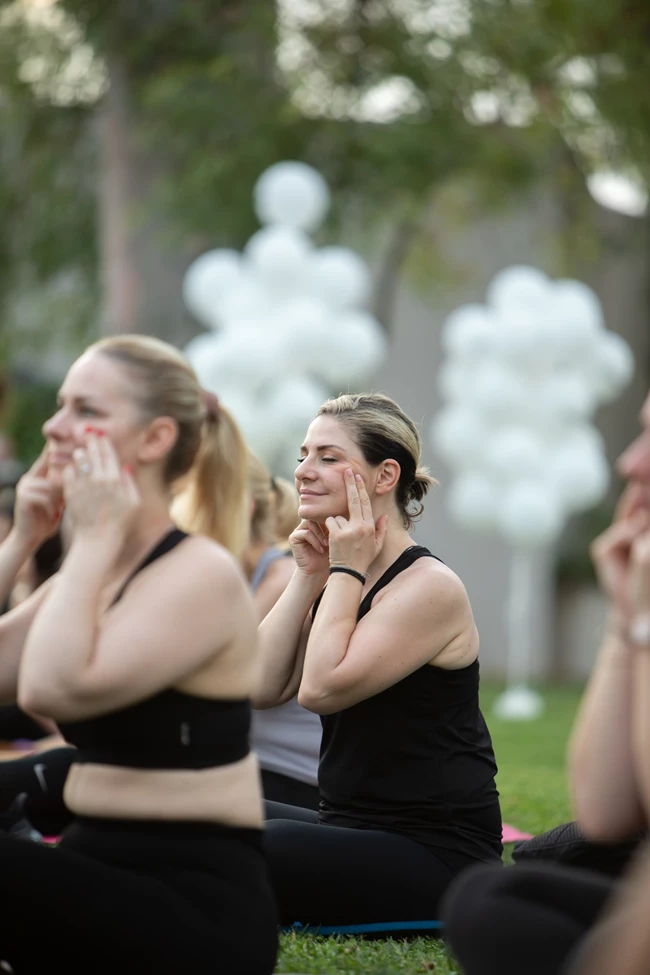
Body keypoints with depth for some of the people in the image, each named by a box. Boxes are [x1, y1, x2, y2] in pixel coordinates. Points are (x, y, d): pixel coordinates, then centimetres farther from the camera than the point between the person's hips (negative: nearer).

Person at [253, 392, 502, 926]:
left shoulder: (429, 587, -13)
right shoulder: (339, 579, 13)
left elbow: (322, 688, -22)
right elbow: (261, 688, 1)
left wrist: (346, 570, -12)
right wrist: (309, 576, -1)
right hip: (352, 830, 9)